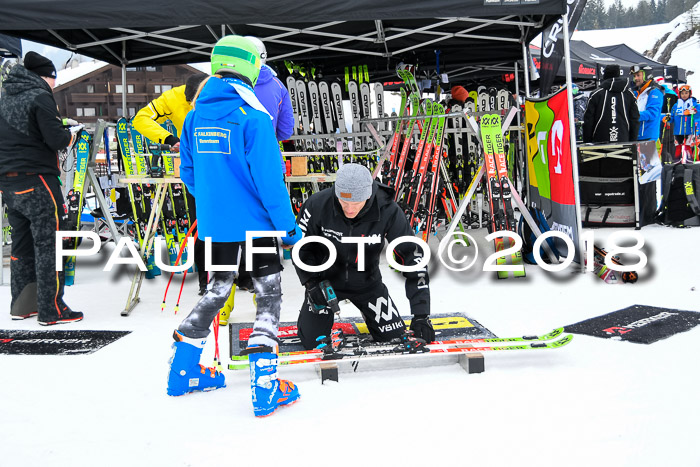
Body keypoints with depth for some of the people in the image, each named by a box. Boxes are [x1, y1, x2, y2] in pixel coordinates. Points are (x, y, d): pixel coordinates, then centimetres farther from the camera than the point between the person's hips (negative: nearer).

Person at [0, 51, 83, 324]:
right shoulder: (40, 97, -10)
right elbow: (56, 139, -17)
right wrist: (73, 133, 2)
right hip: (37, 182, -8)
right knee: (48, 243, -3)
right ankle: (51, 311, -1)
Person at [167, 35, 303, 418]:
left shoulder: (195, 114, 5)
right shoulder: (254, 117, -15)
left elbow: (188, 172, 12)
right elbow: (269, 179, -18)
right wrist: (289, 227, -10)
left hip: (212, 225, 6)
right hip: (254, 224, -6)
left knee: (216, 293, 22)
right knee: (269, 297, 7)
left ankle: (183, 372, 32)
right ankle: (265, 387, 5)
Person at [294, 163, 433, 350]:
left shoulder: (388, 211, -27)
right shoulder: (318, 204, -26)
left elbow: (412, 257, -22)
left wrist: (421, 314, -26)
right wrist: (311, 283, -17)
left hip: (366, 283, 1)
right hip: (325, 279, 0)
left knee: (396, 338, -2)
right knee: (311, 341, -6)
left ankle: (368, 312, 30)